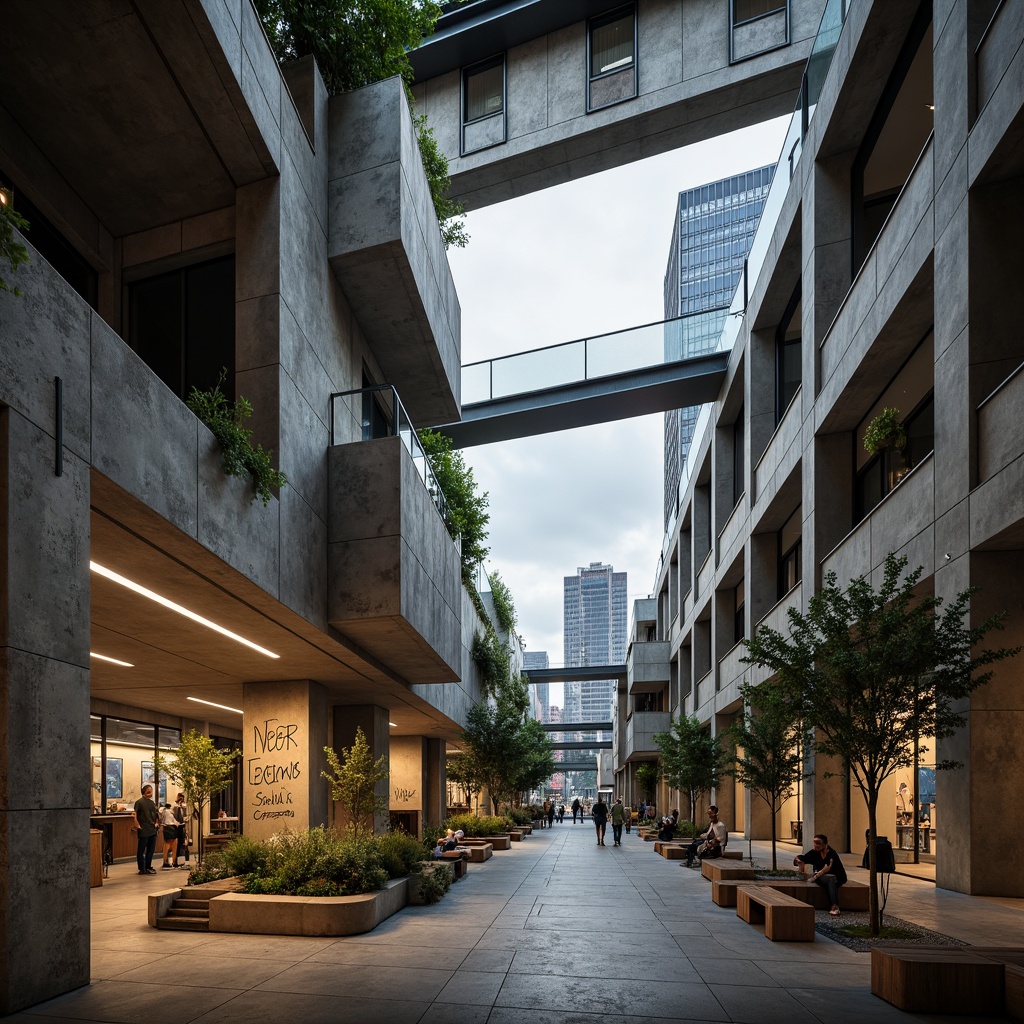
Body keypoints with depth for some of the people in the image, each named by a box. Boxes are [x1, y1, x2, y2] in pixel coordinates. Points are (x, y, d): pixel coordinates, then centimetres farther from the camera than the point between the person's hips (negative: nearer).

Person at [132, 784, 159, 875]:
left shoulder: (151, 802, 13)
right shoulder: (139, 802, -9)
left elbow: (156, 814, 26)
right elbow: (134, 815, -16)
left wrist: (156, 823, 15)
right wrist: (137, 826, -17)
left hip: (153, 830, 7)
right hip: (143, 831, -7)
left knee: (151, 849, 12)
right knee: (141, 850, 1)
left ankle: (148, 867, 22)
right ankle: (142, 869, 7)